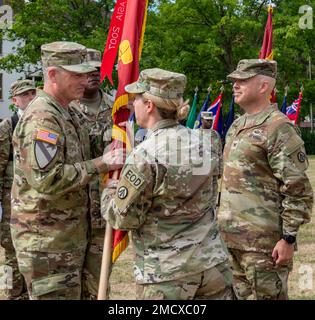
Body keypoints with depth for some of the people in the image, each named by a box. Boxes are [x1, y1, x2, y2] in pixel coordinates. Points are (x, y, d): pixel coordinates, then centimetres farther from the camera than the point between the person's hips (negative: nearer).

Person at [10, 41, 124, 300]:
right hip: (46, 241, -10)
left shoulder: (64, 114, 16)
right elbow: (47, 179, -26)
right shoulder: (42, 117, -17)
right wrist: (100, 165, -21)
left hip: (68, 237, 10)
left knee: (72, 292, 17)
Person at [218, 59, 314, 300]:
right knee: (241, 295, 16)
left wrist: (289, 239, -18)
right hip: (233, 237, 9)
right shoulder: (237, 126, 15)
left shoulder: (279, 128, -13)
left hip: (264, 241, -9)